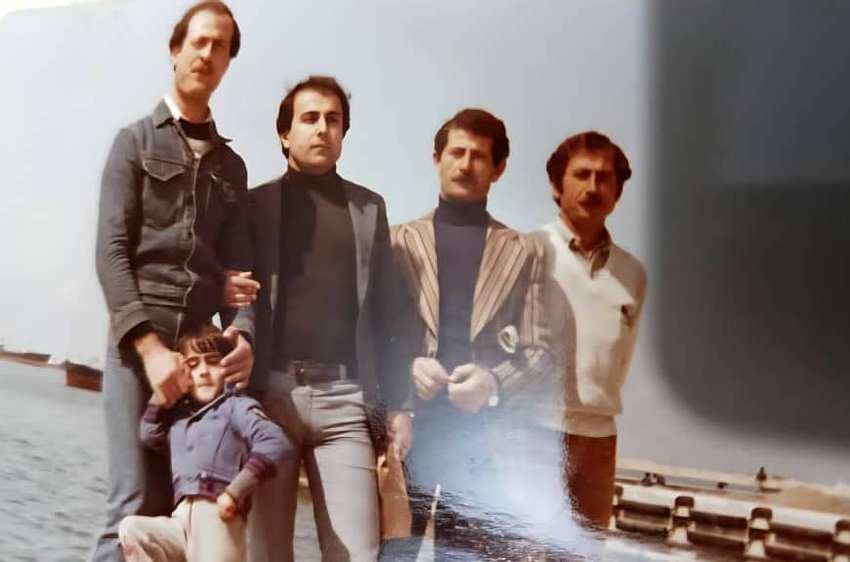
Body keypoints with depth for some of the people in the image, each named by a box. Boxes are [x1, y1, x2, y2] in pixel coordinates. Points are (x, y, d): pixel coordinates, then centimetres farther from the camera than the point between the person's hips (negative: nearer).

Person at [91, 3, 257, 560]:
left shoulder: (231, 165, 18)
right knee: (139, 503, -11)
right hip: (139, 341, -3)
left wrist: (243, 335, -13)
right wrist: (150, 346, -17)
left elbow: (238, 266, 9)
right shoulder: (135, 141, 7)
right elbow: (111, 252, -4)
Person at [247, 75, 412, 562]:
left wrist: (396, 402, 5)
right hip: (269, 392, -1)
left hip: (346, 398, 1)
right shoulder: (255, 204, 9)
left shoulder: (369, 208, 14)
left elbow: (385, 312, 11)